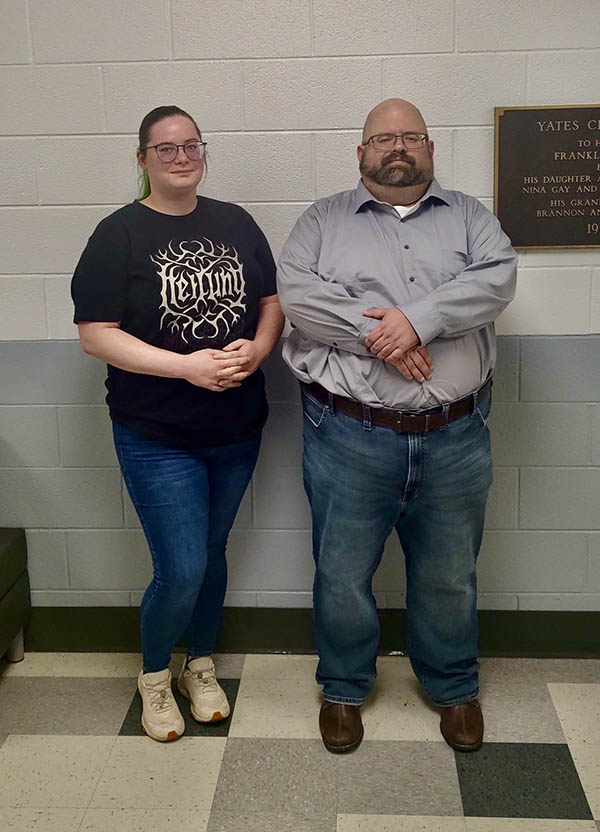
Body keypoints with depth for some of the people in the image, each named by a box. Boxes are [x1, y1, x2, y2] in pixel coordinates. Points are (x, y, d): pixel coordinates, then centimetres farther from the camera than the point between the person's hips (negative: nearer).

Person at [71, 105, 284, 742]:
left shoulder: (236, 224, 6)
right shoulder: (120, 234, -7)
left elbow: (273, 301, 10)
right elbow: (95, 334, -13)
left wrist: (257, 348, -11)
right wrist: (186, 365, -21)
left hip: (237, 429, 4)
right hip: (157, 437, -4)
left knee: (211, 554, 17)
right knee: (181, 572, -5)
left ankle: (200, 667, 39)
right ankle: (154, 676, 25)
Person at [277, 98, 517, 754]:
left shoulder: (468, 216, 11)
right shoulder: (324, 220, 7)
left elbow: (496, 279, -7)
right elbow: (296, 292, -9)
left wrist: (418, 318, -20)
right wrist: (375, 335, -18)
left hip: (453, 440, 2)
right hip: (349, 438, -1)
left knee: (449, 578, 16)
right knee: (342, 576, 10)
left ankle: (453, 687, 38)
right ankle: (343, 688, 34)